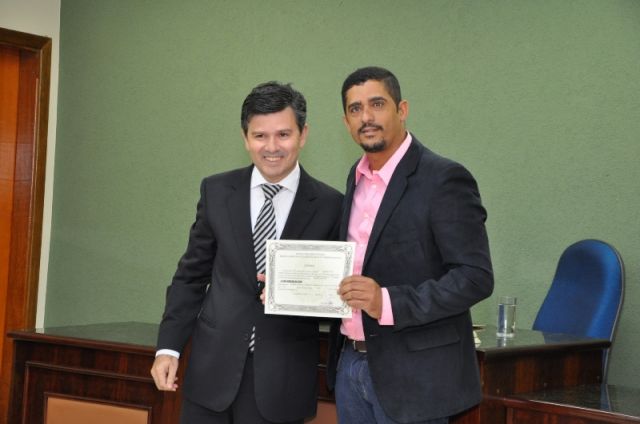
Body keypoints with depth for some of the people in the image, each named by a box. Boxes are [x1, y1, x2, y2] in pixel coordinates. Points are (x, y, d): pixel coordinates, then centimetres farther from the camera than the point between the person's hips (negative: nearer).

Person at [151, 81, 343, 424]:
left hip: (281, 379, -2)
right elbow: (191, 275, 8)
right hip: (213, 369, 2)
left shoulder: (330, 206, -3)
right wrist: (168, 347, 1)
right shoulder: (217, 191, 4)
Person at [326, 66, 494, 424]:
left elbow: (475, 276, -17)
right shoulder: (358, 177, 10)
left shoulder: (444, 179, -13)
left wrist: (389, 302, -26)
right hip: (349, 363, 7)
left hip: (412, 373, -7)